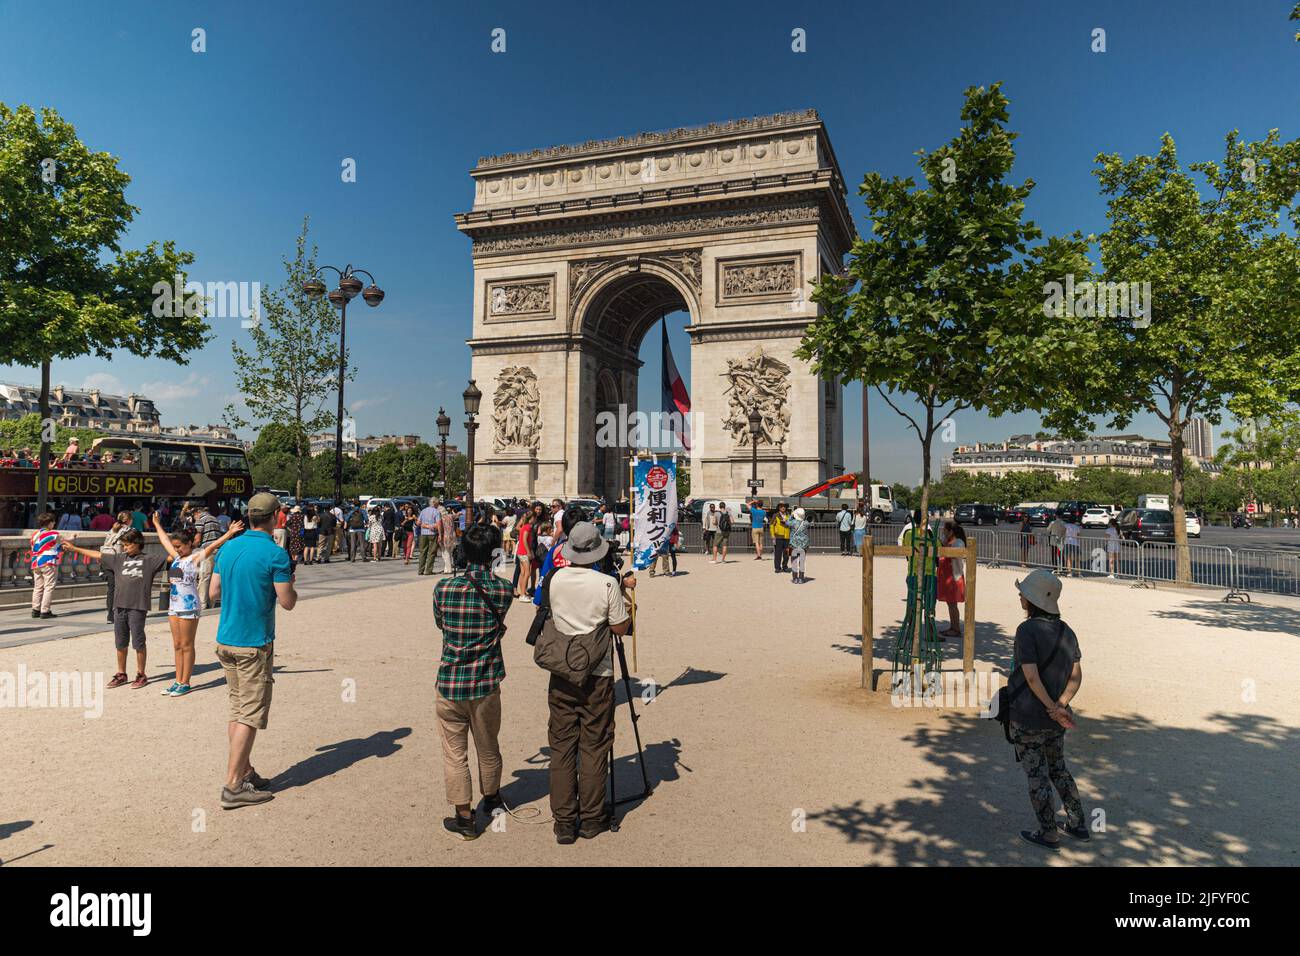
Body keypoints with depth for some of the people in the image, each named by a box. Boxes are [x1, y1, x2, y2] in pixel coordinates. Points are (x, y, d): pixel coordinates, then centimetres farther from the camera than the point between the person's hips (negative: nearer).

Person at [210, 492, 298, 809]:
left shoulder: (228, 548, 6)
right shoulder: (275, 553, -15)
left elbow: (214, 592, 12)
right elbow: (287, 602, -14)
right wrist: (289, 583, 5)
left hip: (225, 641, 8)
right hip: (255, 644, -7)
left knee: (238, 709, 17)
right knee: (250, 715, -1)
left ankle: (245, 772, 26)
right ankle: (233, 786, 2)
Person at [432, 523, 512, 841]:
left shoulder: (444, 587, -7)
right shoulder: (502, 590, -9)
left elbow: (440, 623, 9)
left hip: (449, 682, -1)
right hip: (486, 683, 1)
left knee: (455, 752, 11)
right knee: (488, 748, 20)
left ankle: (464, 818, 18)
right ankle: (492, 799, 41)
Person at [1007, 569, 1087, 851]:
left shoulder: (1027, 630, -19)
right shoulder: (1066, 631, 2)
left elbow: (1031, 676, -23)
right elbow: (1076, 675, -3)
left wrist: (1053, 707, -15)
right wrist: (1060, 706, -10)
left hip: (1027, 718, -7)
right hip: (1056, 721, 7)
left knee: (1037, 776, 8)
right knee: (1058, 768, 25)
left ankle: (1048, 834, 20)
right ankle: (1078, 825, 33)